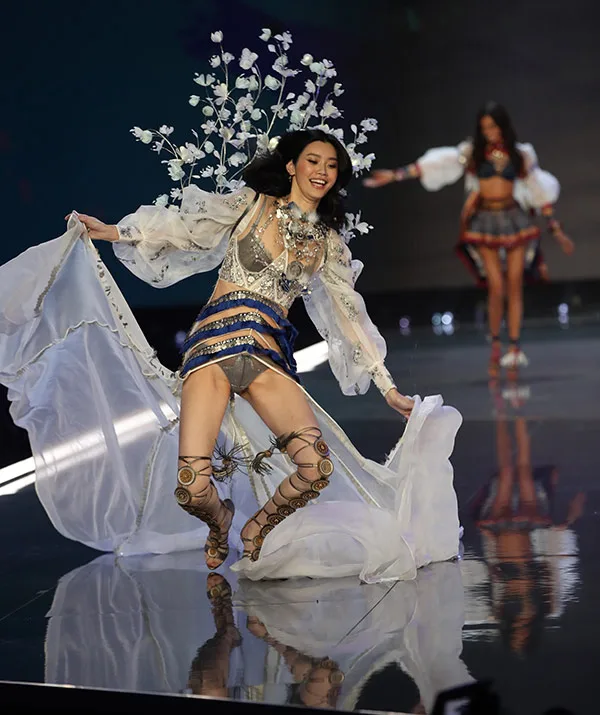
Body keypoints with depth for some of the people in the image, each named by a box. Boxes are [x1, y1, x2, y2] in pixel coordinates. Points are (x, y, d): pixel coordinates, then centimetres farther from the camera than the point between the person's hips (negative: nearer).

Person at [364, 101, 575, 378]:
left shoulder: (521, 155, 4)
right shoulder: (472, 152, 2)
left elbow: (540, 191, 8)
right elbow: (436, 164, -4)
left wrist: (556, 230, 9)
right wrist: (395, 175, -11)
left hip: (515, 220, 1)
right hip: (485, 222, -1)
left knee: (514, 285, -1)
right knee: (497, 287, -8)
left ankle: (514, 347, 4)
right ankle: (495, 342, 11)